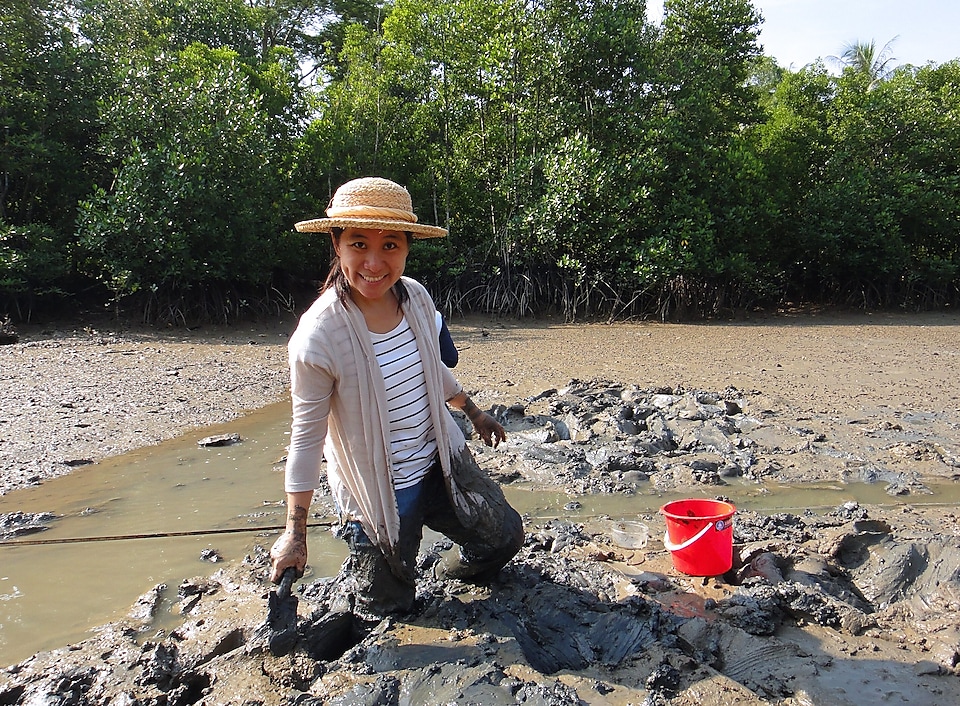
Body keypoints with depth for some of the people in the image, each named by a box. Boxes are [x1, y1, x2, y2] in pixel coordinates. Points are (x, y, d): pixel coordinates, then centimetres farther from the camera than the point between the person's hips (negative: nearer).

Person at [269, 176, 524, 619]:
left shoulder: (416, 297, -9)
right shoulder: (318, 336, -27)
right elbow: (307, 436, -18)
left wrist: (474, 413, 23)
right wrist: (295, 532, -13)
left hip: (440, 463, 5)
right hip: (377, 492, -5)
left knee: (505, 536, 15)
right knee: (387, 611, 9)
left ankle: (458, 569, 47)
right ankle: (355, 575, 42)